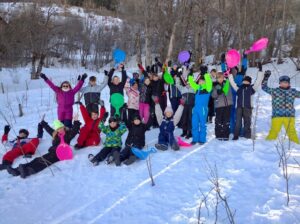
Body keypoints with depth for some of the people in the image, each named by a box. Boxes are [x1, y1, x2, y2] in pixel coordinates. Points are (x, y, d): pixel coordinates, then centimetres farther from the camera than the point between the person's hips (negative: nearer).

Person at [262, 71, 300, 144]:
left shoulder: (293, 91, 11)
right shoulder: (274, 91, 5)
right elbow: (264, 87, 8)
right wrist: (266, 77, 3)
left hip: (290, 116, 2)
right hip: (277, 115, -2)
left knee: (292, 131, 3)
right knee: (274, 131, -5)